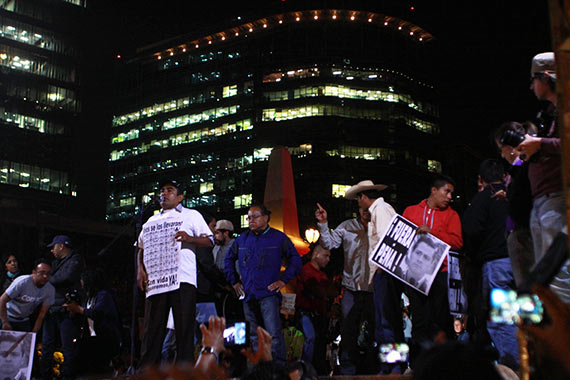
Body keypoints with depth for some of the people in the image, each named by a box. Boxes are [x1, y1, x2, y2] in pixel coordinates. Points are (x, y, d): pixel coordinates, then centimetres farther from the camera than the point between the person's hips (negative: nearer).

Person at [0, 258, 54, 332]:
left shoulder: (50, 290, -14)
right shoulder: (22, 282, -24)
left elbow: (42, 313, -9)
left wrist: (34, 333, -12)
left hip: (25, 321, 3)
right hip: (8, 318, -3)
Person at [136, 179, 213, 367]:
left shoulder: (191, 215, 13)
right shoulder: (152, 221, 26)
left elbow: (209, 241, 7)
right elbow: (141, 247, 31)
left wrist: (190, 238, -12)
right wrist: (140, 269, 14)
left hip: (182, 279, -4)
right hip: (155, 281, 4)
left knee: (184, 328, -7)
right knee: (152, 329, 0)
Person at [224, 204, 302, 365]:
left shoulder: (279, 238, 1)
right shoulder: (242, 239, 12)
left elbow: (295, 259, 6)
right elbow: (229, 259, 24)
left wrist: (284, 280, -2)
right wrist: (234, 281, 16)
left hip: (268, 293, -4)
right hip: (248, 295, 5)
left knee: (274, 334, -14)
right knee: (252, 335, 9)